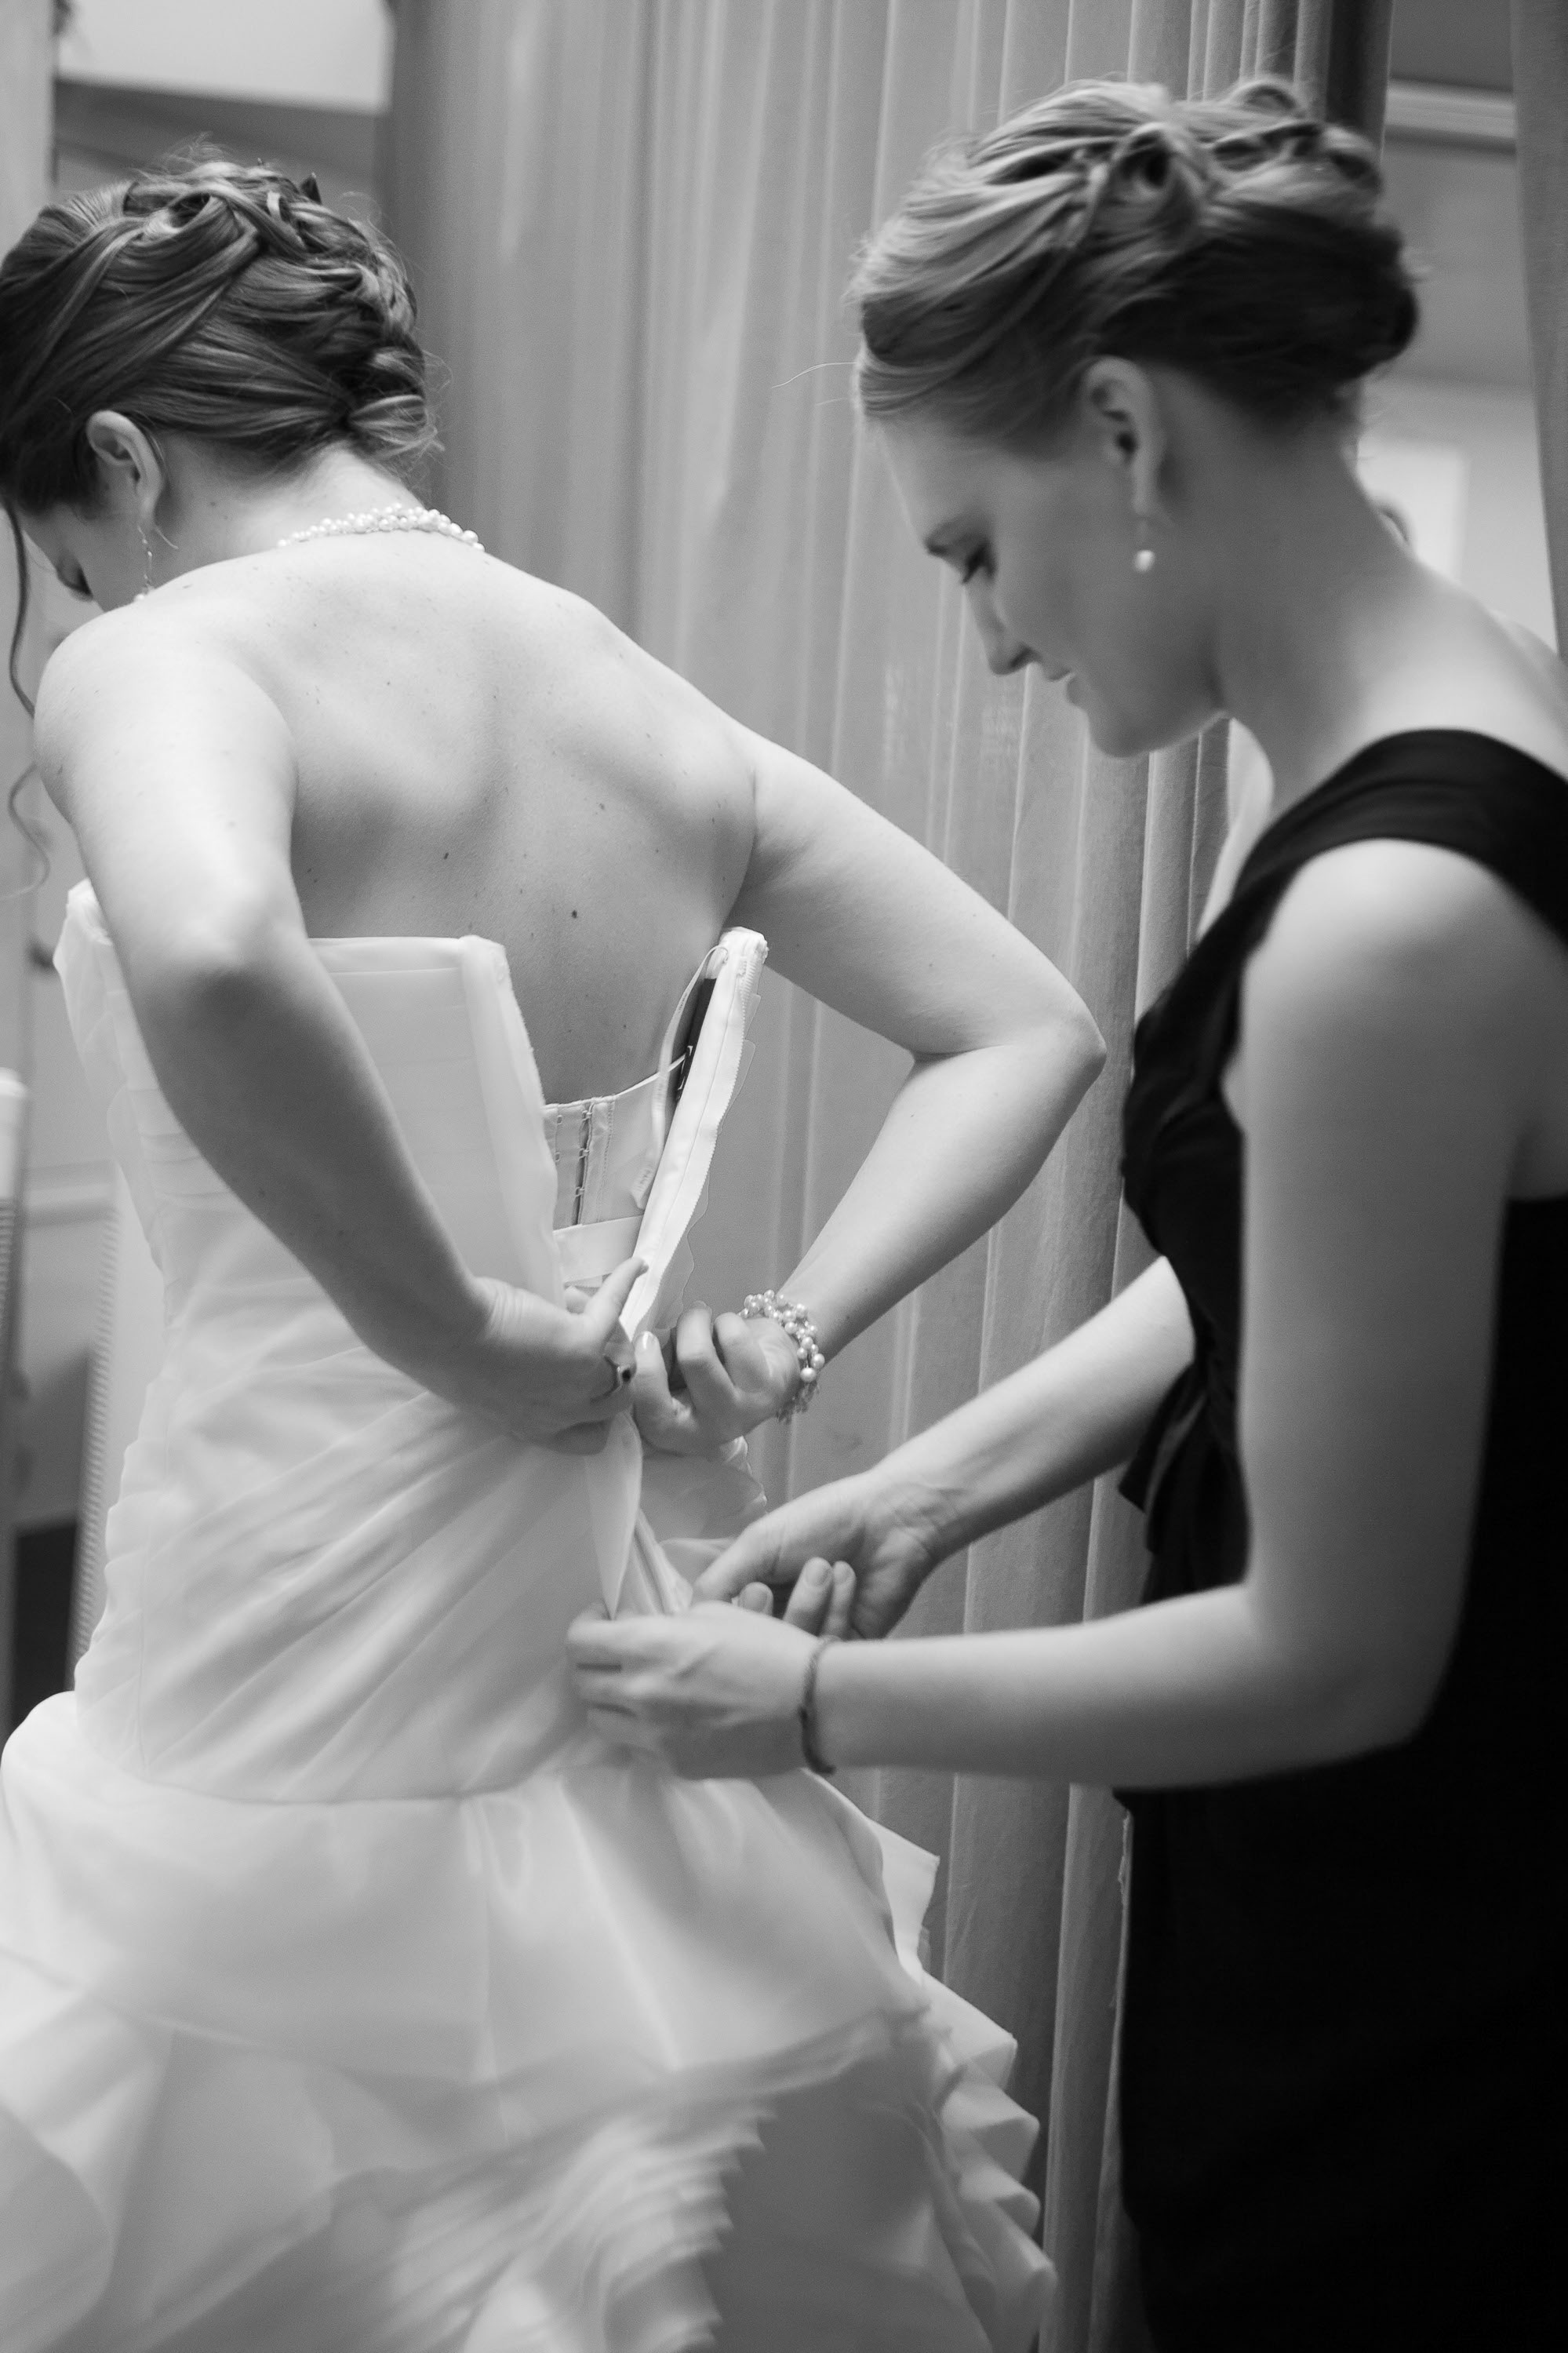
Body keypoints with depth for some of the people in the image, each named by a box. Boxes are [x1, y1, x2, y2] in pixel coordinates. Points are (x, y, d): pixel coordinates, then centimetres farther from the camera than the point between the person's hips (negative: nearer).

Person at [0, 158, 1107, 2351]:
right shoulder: (651, 703, 9)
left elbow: (215, 967, -34)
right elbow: (1029, 1028, 13)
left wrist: (457, 1329, -21)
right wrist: (785, 1329, 3)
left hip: (326, 1597, -7)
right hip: (636, 1582, 7)